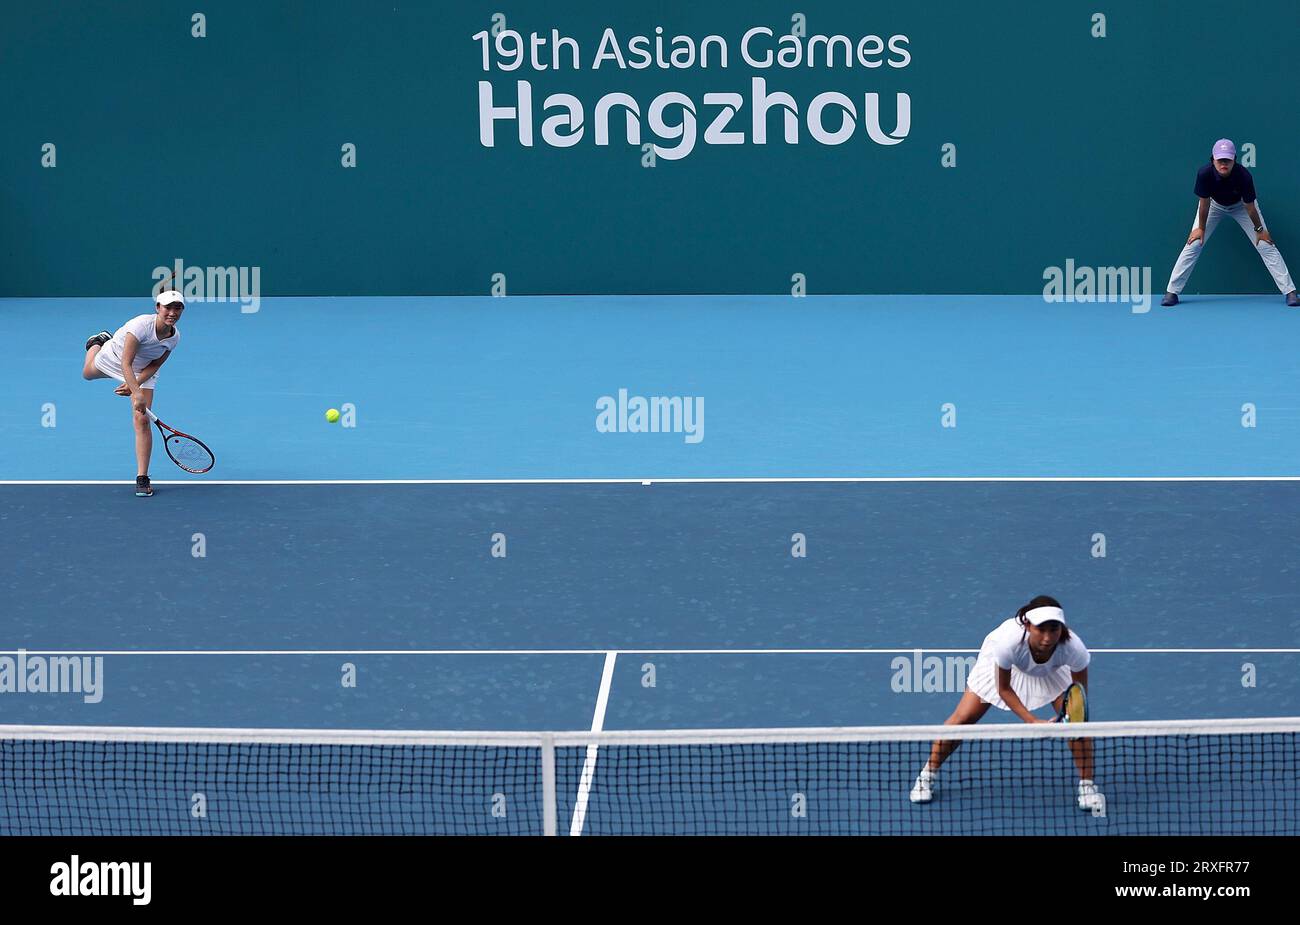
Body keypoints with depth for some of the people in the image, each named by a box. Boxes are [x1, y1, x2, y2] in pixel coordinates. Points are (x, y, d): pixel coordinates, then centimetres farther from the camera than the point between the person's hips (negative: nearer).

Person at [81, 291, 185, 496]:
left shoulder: (174, 337, -26)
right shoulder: (142, 325, -42)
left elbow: (154, 366, -14)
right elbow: (126, 364, -44)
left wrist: (135, 385, -29)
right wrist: (137, 394, -54)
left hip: (143, 371, 1)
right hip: (114, 358, -1)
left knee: (142, 421, -13)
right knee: (87, 373, 33)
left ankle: (142, 478, -7)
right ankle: (99, 342, 68)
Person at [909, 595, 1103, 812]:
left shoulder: (1073, 648, -42)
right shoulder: (1009, 641, -45)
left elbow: (1080, 694, -22)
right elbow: (1004, 689, -25)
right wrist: (1032, 721, -32)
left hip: (1053, 671, 1)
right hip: (1002, 663, -1)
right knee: (962, 718, -1)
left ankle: (1087, 786, 10)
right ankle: (928, 776, 21)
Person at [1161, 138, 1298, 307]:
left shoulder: (1244, 175, -38)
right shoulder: (1204, 174, -36)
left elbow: (1249, 206, -23)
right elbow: (1204, 203, -21)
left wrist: (1259, 229, -10)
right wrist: (1201, 228, -9)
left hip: (1240, 205, -1)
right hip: (1214, 204, 1)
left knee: (1265, 245, -7)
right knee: (1194, 244, -8)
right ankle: (1171, 292, 0)